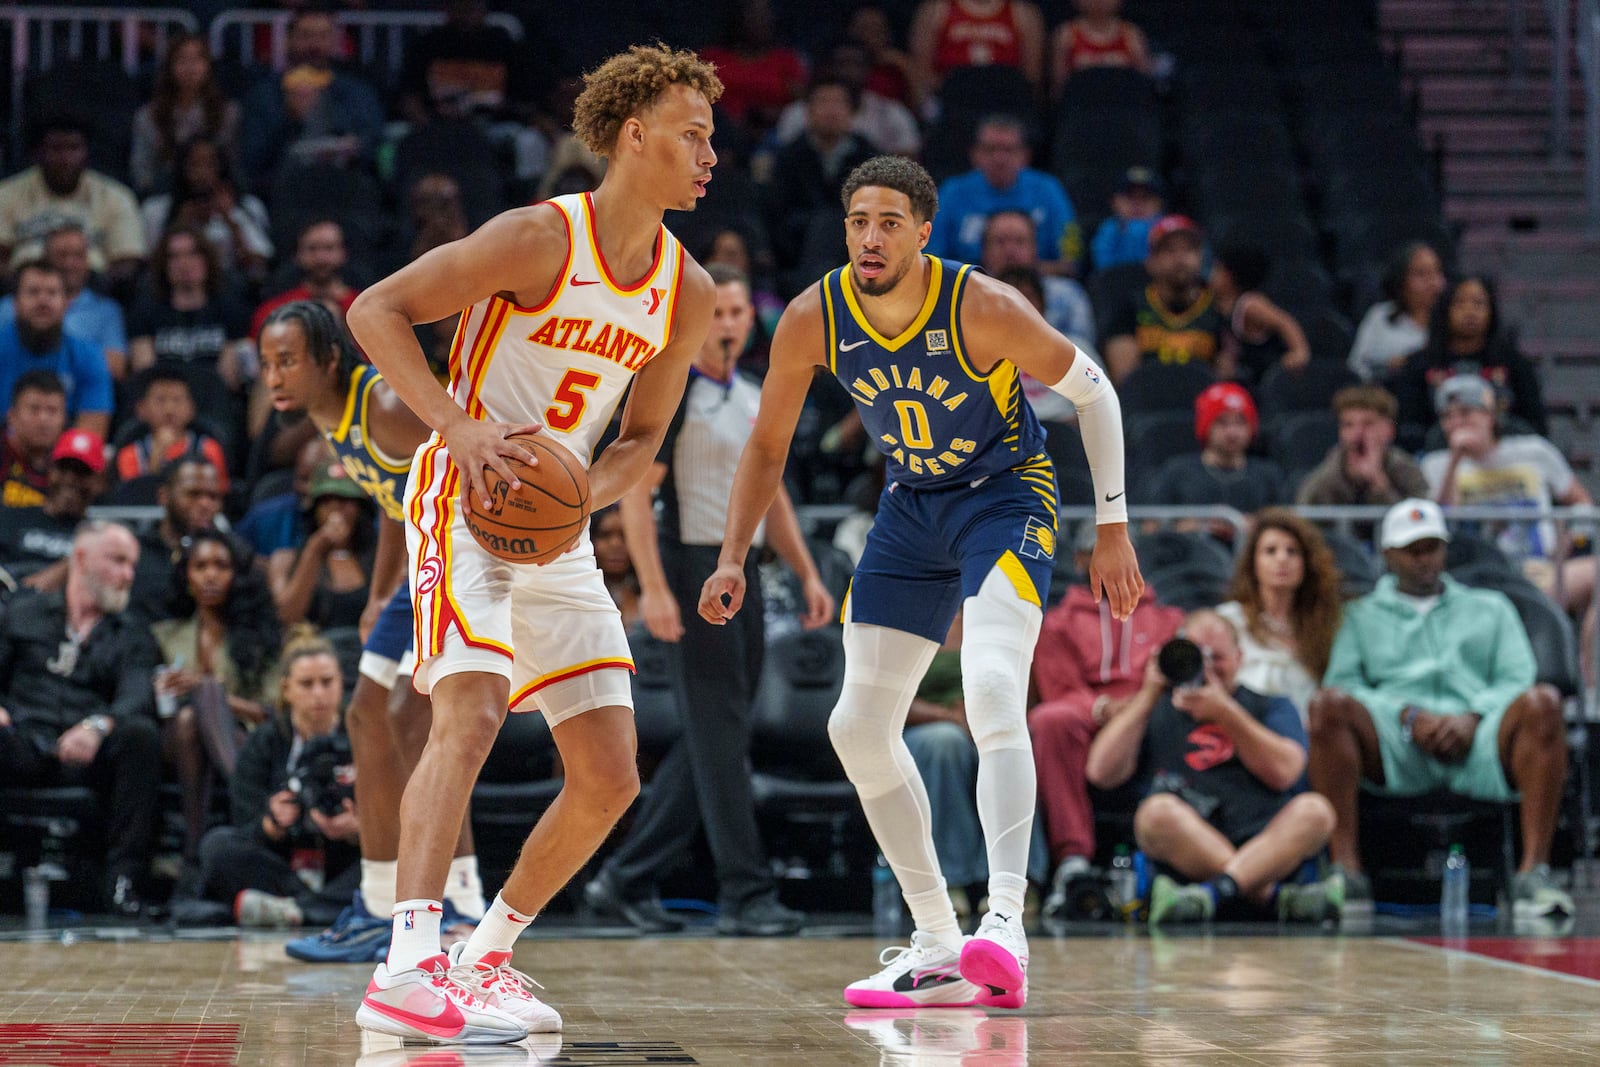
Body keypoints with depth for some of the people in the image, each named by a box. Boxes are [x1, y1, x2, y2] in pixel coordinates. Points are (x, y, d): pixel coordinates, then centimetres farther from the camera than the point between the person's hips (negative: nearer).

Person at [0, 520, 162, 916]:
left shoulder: (132, 636, 20)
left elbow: (137, 697, 0)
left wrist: (98, 727, -23)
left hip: (87, 759, 0)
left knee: (141, 734, -32)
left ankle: (124, 877, -30)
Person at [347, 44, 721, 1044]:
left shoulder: (689, 294, 5)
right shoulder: (539, 239, -14)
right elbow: (376, 309, -14)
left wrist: (585, 494, -9)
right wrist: (456, 424, -27)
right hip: (468, 504, -7)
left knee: (611, 778, 4)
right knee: (471, 714, -28)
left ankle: (488, 956, 20)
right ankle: (408, 969, -36)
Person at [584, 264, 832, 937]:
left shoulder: (755, 399, 16)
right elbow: (635, 492, -13)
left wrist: (808, 574, 16)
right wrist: (654, 589, -21)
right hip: (693, 568, -8)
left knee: (714, 738, 9)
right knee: (718, 734, -7)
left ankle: (627, 879, 17)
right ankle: (745, 894, -5)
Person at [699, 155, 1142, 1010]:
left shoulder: (983, 308, -25)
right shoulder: (814, 319, -13)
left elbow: (1092, 389, -10)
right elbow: (767, 445, 2)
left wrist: (1112, 528, -10)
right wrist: (732, 559, -7)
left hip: (1005, 497, -6)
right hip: (911, 507, 6)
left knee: (992, 692, -29)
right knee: (859, 728, 3)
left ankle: (1005, 922, -36)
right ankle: (938, 947, 12)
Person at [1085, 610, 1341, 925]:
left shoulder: (1271, 707, 24)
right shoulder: (1157, 711, 24)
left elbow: (1282, 772, 2)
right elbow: (1102, 774, 7)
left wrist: (1225, 712, -3)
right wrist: (1148, 696, 9)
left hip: (1265, 848, 1)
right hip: (1185, 850, -1)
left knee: (1314, 810, -28)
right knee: (1158, 811, -32)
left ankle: (1213, 892, -47)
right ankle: (1272, 897, -41)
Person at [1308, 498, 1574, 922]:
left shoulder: (1490, 608, 30)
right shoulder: (1363, 616, 28)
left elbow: (1517, 681, 14)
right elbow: (1344, 683, 10)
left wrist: (1472, 719, -8)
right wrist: (1409, 716, -9)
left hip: (1476, 742, 1)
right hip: (1393, 744, 0)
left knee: (1542, 704, -31)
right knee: (1328, 704, -32)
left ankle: (1534, 872, -37)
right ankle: (1346, 870, -36)